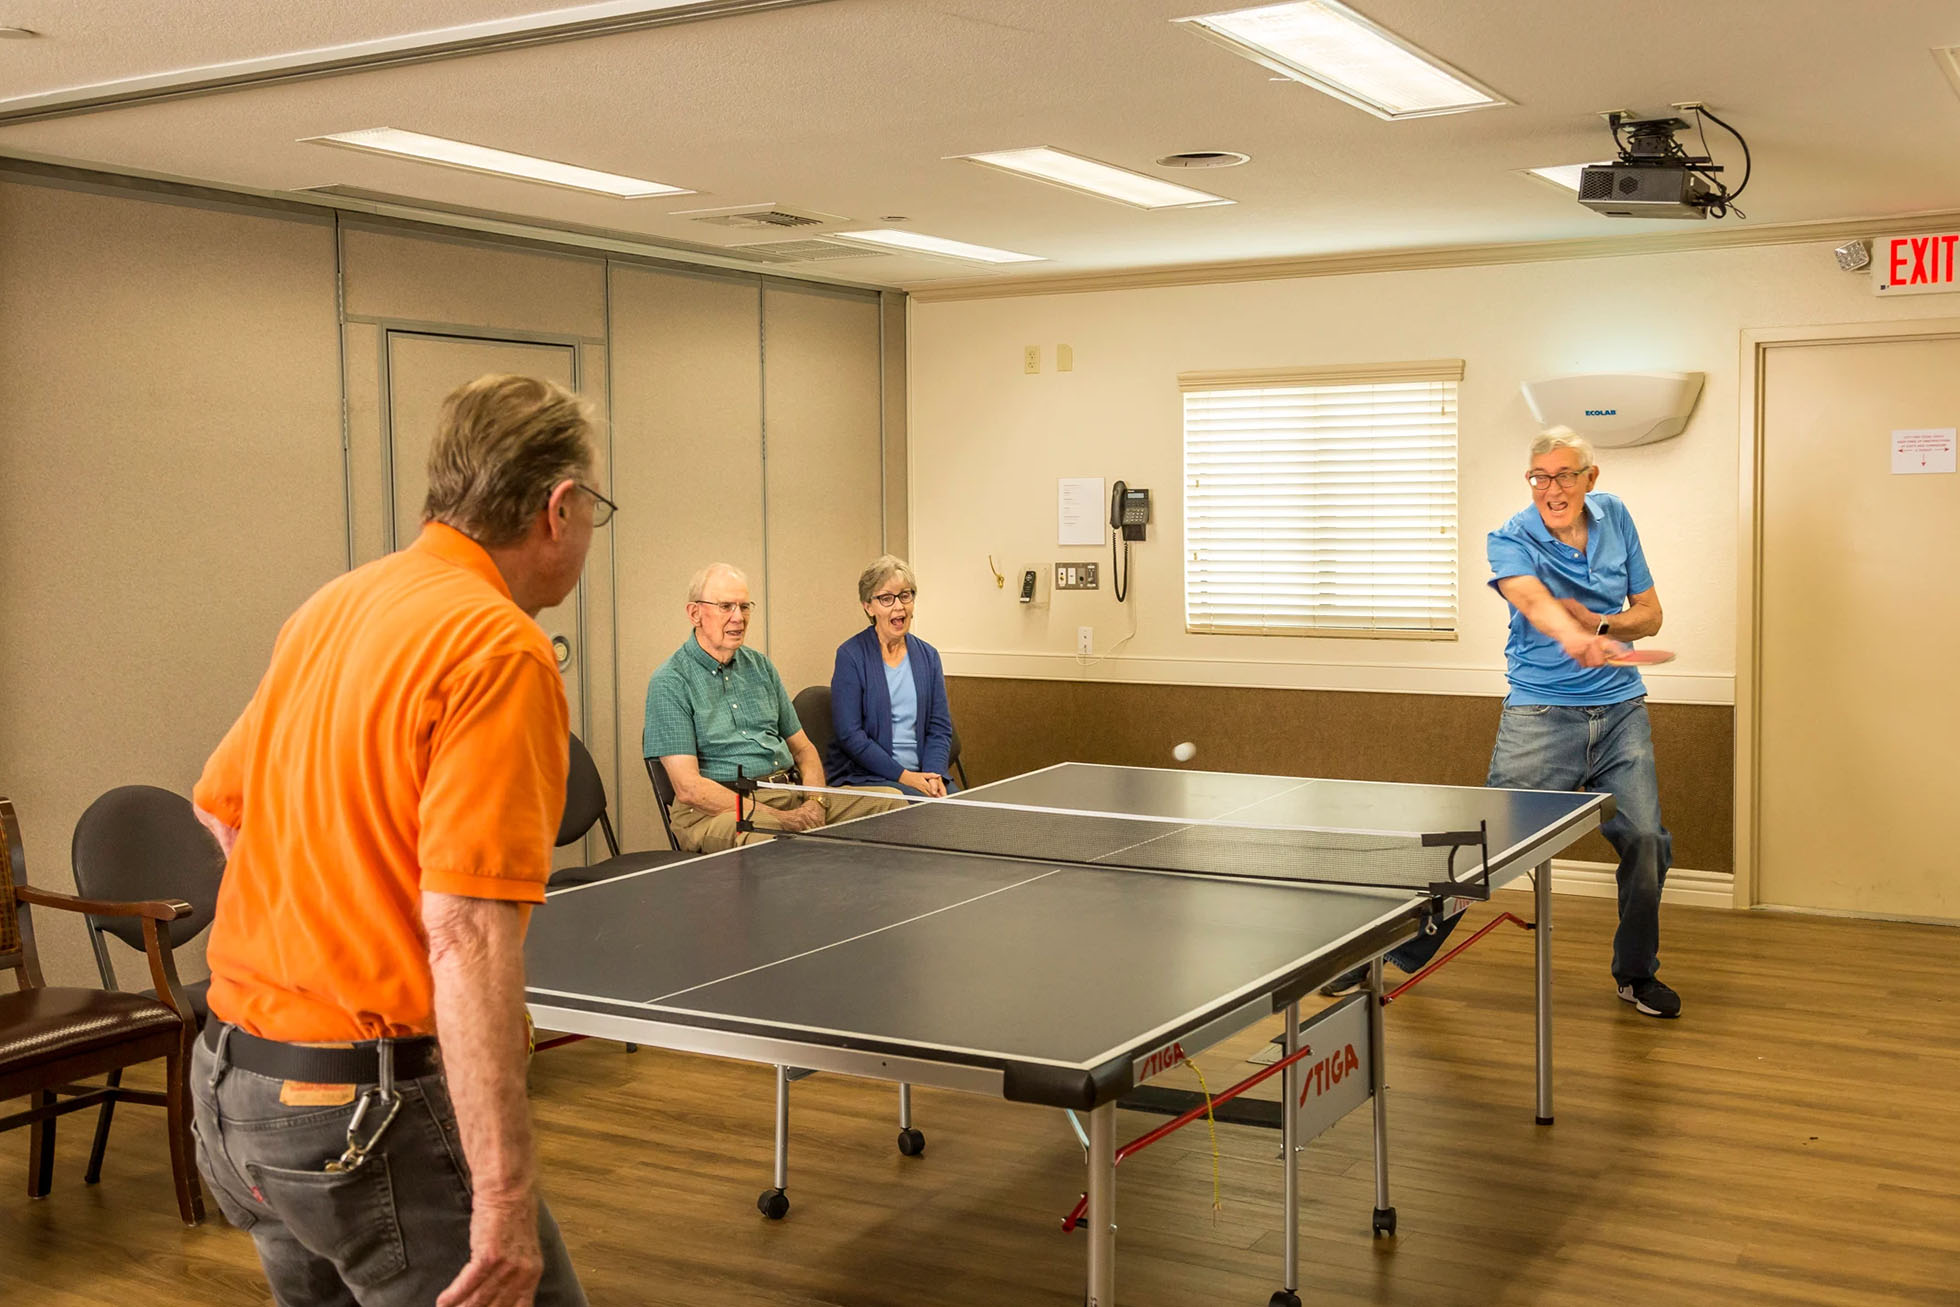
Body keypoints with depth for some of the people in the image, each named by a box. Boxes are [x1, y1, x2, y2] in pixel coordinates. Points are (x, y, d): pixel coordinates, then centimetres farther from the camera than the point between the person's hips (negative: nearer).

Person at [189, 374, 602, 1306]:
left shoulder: (330, 609, 7)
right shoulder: (500, 651, -18)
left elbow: (219, 804, 21)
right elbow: (467, 936, -25)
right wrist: (506, 1197, -24)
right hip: (373, 1116, -9)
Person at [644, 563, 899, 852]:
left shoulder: (760, 666, 18)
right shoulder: (670, 682, -4)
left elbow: (803, 747, 22)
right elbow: (689, 787, -12)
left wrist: (815, 802, -2)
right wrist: (780, 818, -17)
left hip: (791, 793, 7)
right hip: (717, 808, -7)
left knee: (890, 800, -12)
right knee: (771, 839, -41)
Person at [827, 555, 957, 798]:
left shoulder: (928, 656, 13)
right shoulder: (850, 656, -3)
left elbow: (940, 727, 11)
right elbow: (850, 735, -9)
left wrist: (933, 775, -8)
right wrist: (903, 776, -13)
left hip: (922, 774, 5)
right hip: (862, 776, -5)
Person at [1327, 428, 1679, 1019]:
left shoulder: (1615, 517, 7)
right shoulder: (1511, 540, -7)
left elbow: (1650, 613, 12)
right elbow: (1533, 600, -30)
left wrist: (1601, 626, -9)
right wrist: (1571, 636, -51)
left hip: (1621, 710, 4)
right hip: (1540, 716, -4)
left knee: (1646, 841, -4)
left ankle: (1635, 974, 20)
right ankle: (1390, 952, 7)